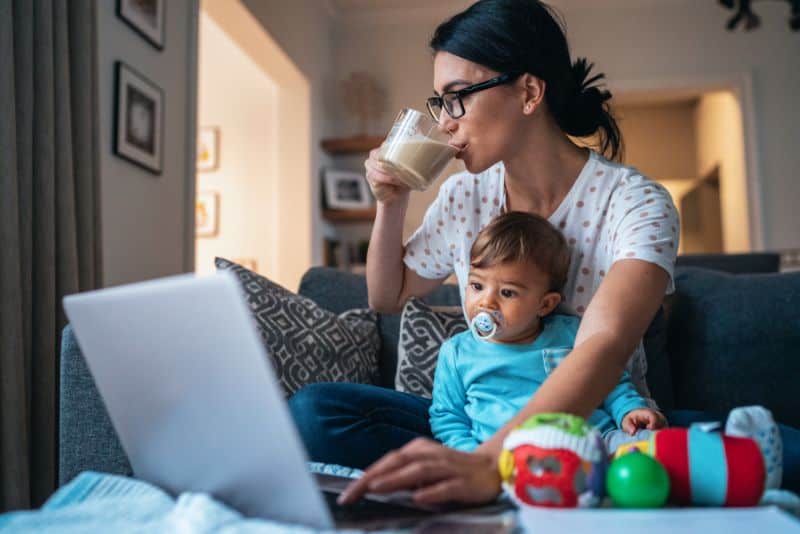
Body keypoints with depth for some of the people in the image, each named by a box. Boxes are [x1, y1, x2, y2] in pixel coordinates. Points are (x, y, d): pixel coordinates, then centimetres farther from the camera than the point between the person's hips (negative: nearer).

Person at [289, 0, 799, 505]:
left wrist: (490, 462, -50)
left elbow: (605, 345, -33)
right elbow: (388, 297, 15)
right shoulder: (464, 196, 0)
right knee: (313, 409, -21)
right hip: (485, 424, 4)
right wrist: (391, 204, -2)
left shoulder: (635, 202, -14)